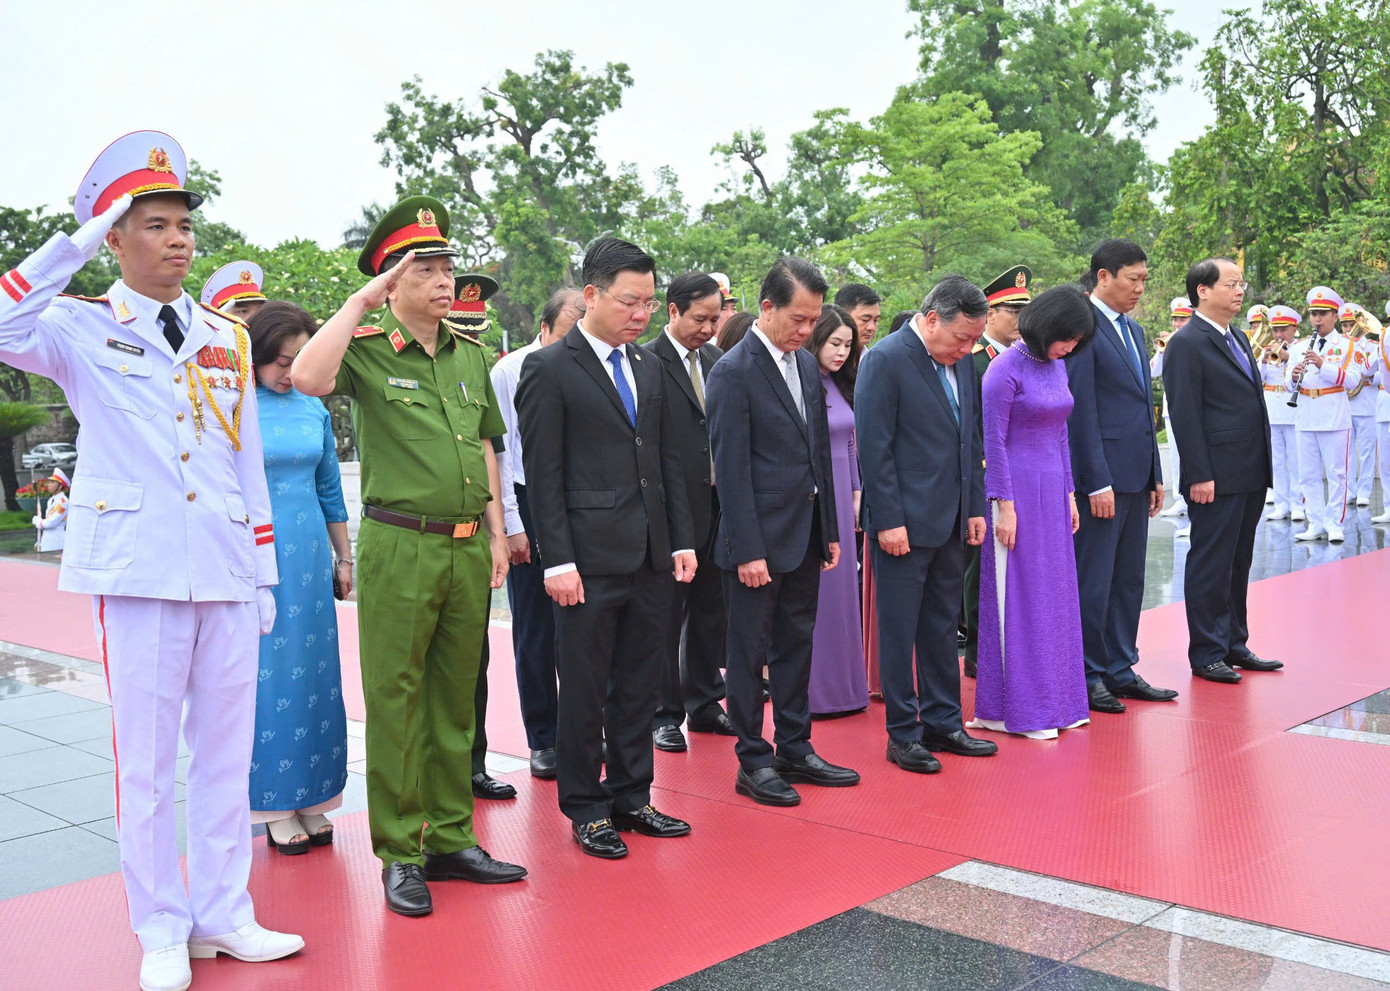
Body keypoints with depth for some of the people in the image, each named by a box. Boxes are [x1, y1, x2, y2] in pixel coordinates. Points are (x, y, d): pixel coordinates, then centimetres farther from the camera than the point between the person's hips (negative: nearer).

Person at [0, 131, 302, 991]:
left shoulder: (228, 338, 13)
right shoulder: (83, 329, 2)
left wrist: (264, 573, 12)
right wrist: (79, 243, -15)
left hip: (227, 573, 4)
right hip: (137, 571, -4)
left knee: (227, 751, 9)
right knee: (146, 760, 3)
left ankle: (222, 914, 22)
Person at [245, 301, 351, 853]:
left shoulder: (315, 410, 9)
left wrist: (344, 558, 16)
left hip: (310, 556, 4)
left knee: (315, 673, 6)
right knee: (266, 677, 0)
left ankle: (310, 799, 16)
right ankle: (276, 806, 10)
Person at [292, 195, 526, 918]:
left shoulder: (471, 357, 13)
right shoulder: (367, 349, -4)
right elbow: (308, 377, -26)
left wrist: (496, 533, 12)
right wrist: (360, 302, -18)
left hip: (467, 547, 6)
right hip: (398, 547, -6)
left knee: (455, 698, 13)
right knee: (395, 702, 1)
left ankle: (452, 840, 24)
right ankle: (400, 853, 11)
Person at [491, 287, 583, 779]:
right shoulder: (510, 371, -5)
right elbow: (498, 452, -5)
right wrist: (511, 525, -7)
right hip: (529, 506, -2)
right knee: (535, 631, 6)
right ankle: (543, 739, 17)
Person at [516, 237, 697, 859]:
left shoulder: (649, 368, 14)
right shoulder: (549, 369, -6)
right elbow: (542, 474, -9)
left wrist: (681, 541, 10)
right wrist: (557, 559, -14)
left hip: (651, 558, 6)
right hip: (591, 560, -6)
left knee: (639, 685, 13)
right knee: (584, 690, 4)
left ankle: (631, 797, 26)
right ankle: (585, 809, 17)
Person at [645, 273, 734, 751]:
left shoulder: (717, 361, 11)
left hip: (716, 509, 7)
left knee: (710, 610, 15)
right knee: (666, 614, 4)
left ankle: (704, 703, 29)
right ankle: (664, 714, 15)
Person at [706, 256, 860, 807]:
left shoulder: (806, 365, 10)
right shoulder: (734, 372, -13)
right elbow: (731, 469, -16)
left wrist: (830, 530, 13)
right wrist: (748, 551, -18)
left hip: (804, 534, 8)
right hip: (758, 539, -8)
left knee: (796, 646, 16)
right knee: (749, 653, 5)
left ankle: (795, 750, 27)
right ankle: (753, 761, 15)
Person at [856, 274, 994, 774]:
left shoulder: (960, 361, 10)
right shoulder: (885, 360, -13)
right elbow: (874, 448, -15)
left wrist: (975, 507, 12)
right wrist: (888, 521, -17)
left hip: (950, 524, 8)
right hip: (904, 524, -8)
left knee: (942, 628, 16)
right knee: (899, 633, 2)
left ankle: (942, 722, 27)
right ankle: (903, 734, 12)